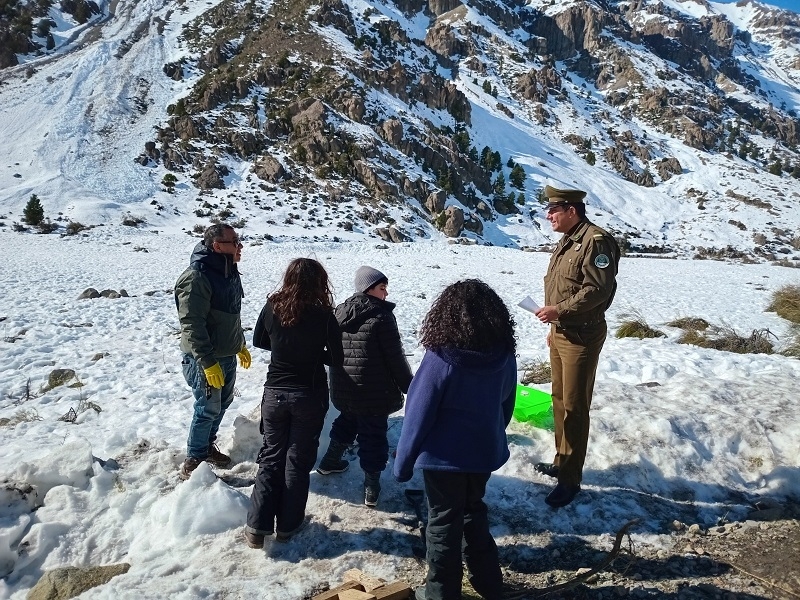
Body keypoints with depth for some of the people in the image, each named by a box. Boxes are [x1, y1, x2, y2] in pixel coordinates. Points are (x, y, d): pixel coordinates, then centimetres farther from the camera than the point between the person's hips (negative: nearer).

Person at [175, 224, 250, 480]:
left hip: (227, 354, 9)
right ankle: (194, 460, 18)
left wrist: (241, 345, 22)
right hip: (205, 359, -9)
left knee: (223, 404, 18)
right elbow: (192, 325, -25)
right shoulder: (196, 277, -23)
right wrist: (208, 362, -26)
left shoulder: (229, 272, 6)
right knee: (208, 409, 0)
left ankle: (208, 446, 37)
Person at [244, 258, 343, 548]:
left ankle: (257, 526, 14)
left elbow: (259, 341, 9)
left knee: (271, 457, 15)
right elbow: (336, 359, -7)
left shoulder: (271, 308, -8)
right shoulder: (323, 315, -16)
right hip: (310, 396, -2)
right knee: (298, 460, 12)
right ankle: (288, 524, 21)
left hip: (275, 393, 2)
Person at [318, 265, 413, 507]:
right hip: (374, 392, -7)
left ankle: (331, 460, 44)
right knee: (374, 435, 6)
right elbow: (395, 358, -15)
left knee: (347, 421, 30)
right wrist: (409, 386, -3)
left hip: (343, 390, 7)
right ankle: (371, 487, 12)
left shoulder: (339, 312, 4)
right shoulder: (381, 317, -18)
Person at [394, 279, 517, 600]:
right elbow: (506, 406, 7)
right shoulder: (504, 356, -7)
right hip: (484, 453, 5)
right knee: (474, 512, 25)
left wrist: (403, 462, -6)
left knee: (444, 523, 12)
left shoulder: (440, 358, -24)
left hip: (443, 456, -5)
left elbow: (419, 415, -18)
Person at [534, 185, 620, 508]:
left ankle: (570, 479, 8)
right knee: (560, 400, 18)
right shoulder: (567, 241, 14)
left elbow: (598, 289, -25)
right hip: (560, 332, 10)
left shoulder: (596, 240, -17)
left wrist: (558, 311, -24)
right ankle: (562, 461, 34)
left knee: (574, 407, -3)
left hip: (582, 336, -10)